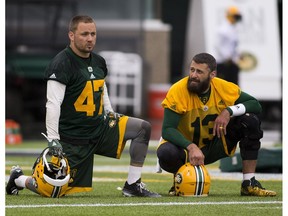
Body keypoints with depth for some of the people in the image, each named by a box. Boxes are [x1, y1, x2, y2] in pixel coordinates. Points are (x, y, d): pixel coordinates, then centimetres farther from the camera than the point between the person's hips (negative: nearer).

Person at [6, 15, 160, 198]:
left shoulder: (98, 62, 10)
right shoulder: (62, 64, -16)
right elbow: (53, 104, -20)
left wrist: (110, 114, 17)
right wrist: (53, 139, -25)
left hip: (100, 127, 8)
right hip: (73, 138, -8)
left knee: (143, 128, -4)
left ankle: (133, 186, 3)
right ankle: (18, 179, 22)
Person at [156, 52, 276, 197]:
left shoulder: (224, 88, -11)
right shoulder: (178, 91, -20)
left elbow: (256, 105, -8)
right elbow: (168, 129, -25)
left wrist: (229, 111, -25)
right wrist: (191, 147, -40)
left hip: (215, 145, 3)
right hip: (186, 146, -3)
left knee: (250, 120, -17)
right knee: (166, 154, -38)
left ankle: (249, 184, -12)